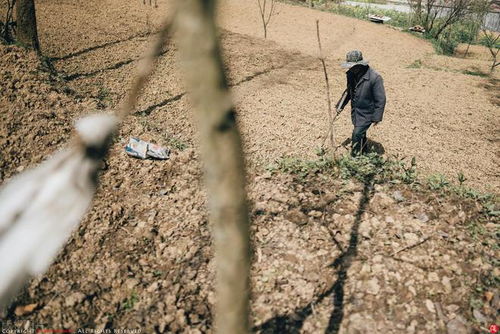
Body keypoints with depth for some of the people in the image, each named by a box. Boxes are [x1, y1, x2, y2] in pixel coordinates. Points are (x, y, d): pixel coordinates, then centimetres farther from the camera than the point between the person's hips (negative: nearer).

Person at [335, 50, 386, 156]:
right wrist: (340, 105, 9)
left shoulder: (374, 78, -25)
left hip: (366, 114, -7)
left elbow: (380, 99, -19)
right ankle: (363, 152, 39)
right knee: (361, 134, 20)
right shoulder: (351, 75, -4)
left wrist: (376, 117, -18)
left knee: (357, 134, -12)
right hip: (355, 111, 7)